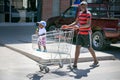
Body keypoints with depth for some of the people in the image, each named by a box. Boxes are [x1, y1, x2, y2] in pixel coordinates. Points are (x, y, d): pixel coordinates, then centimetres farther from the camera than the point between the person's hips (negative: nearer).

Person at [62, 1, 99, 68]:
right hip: (80, 33, 6)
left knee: (89, 48, 6)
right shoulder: (79, 13, 11)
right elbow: (76, 22, 15)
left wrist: (79, 26, -34)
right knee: (77, 47, -3)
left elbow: (88, 24, -23)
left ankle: (96, 61, 27)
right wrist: (68, 26, 2)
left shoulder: (88, 13, -12)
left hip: (86, 33, -6)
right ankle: (75, 64, -2)